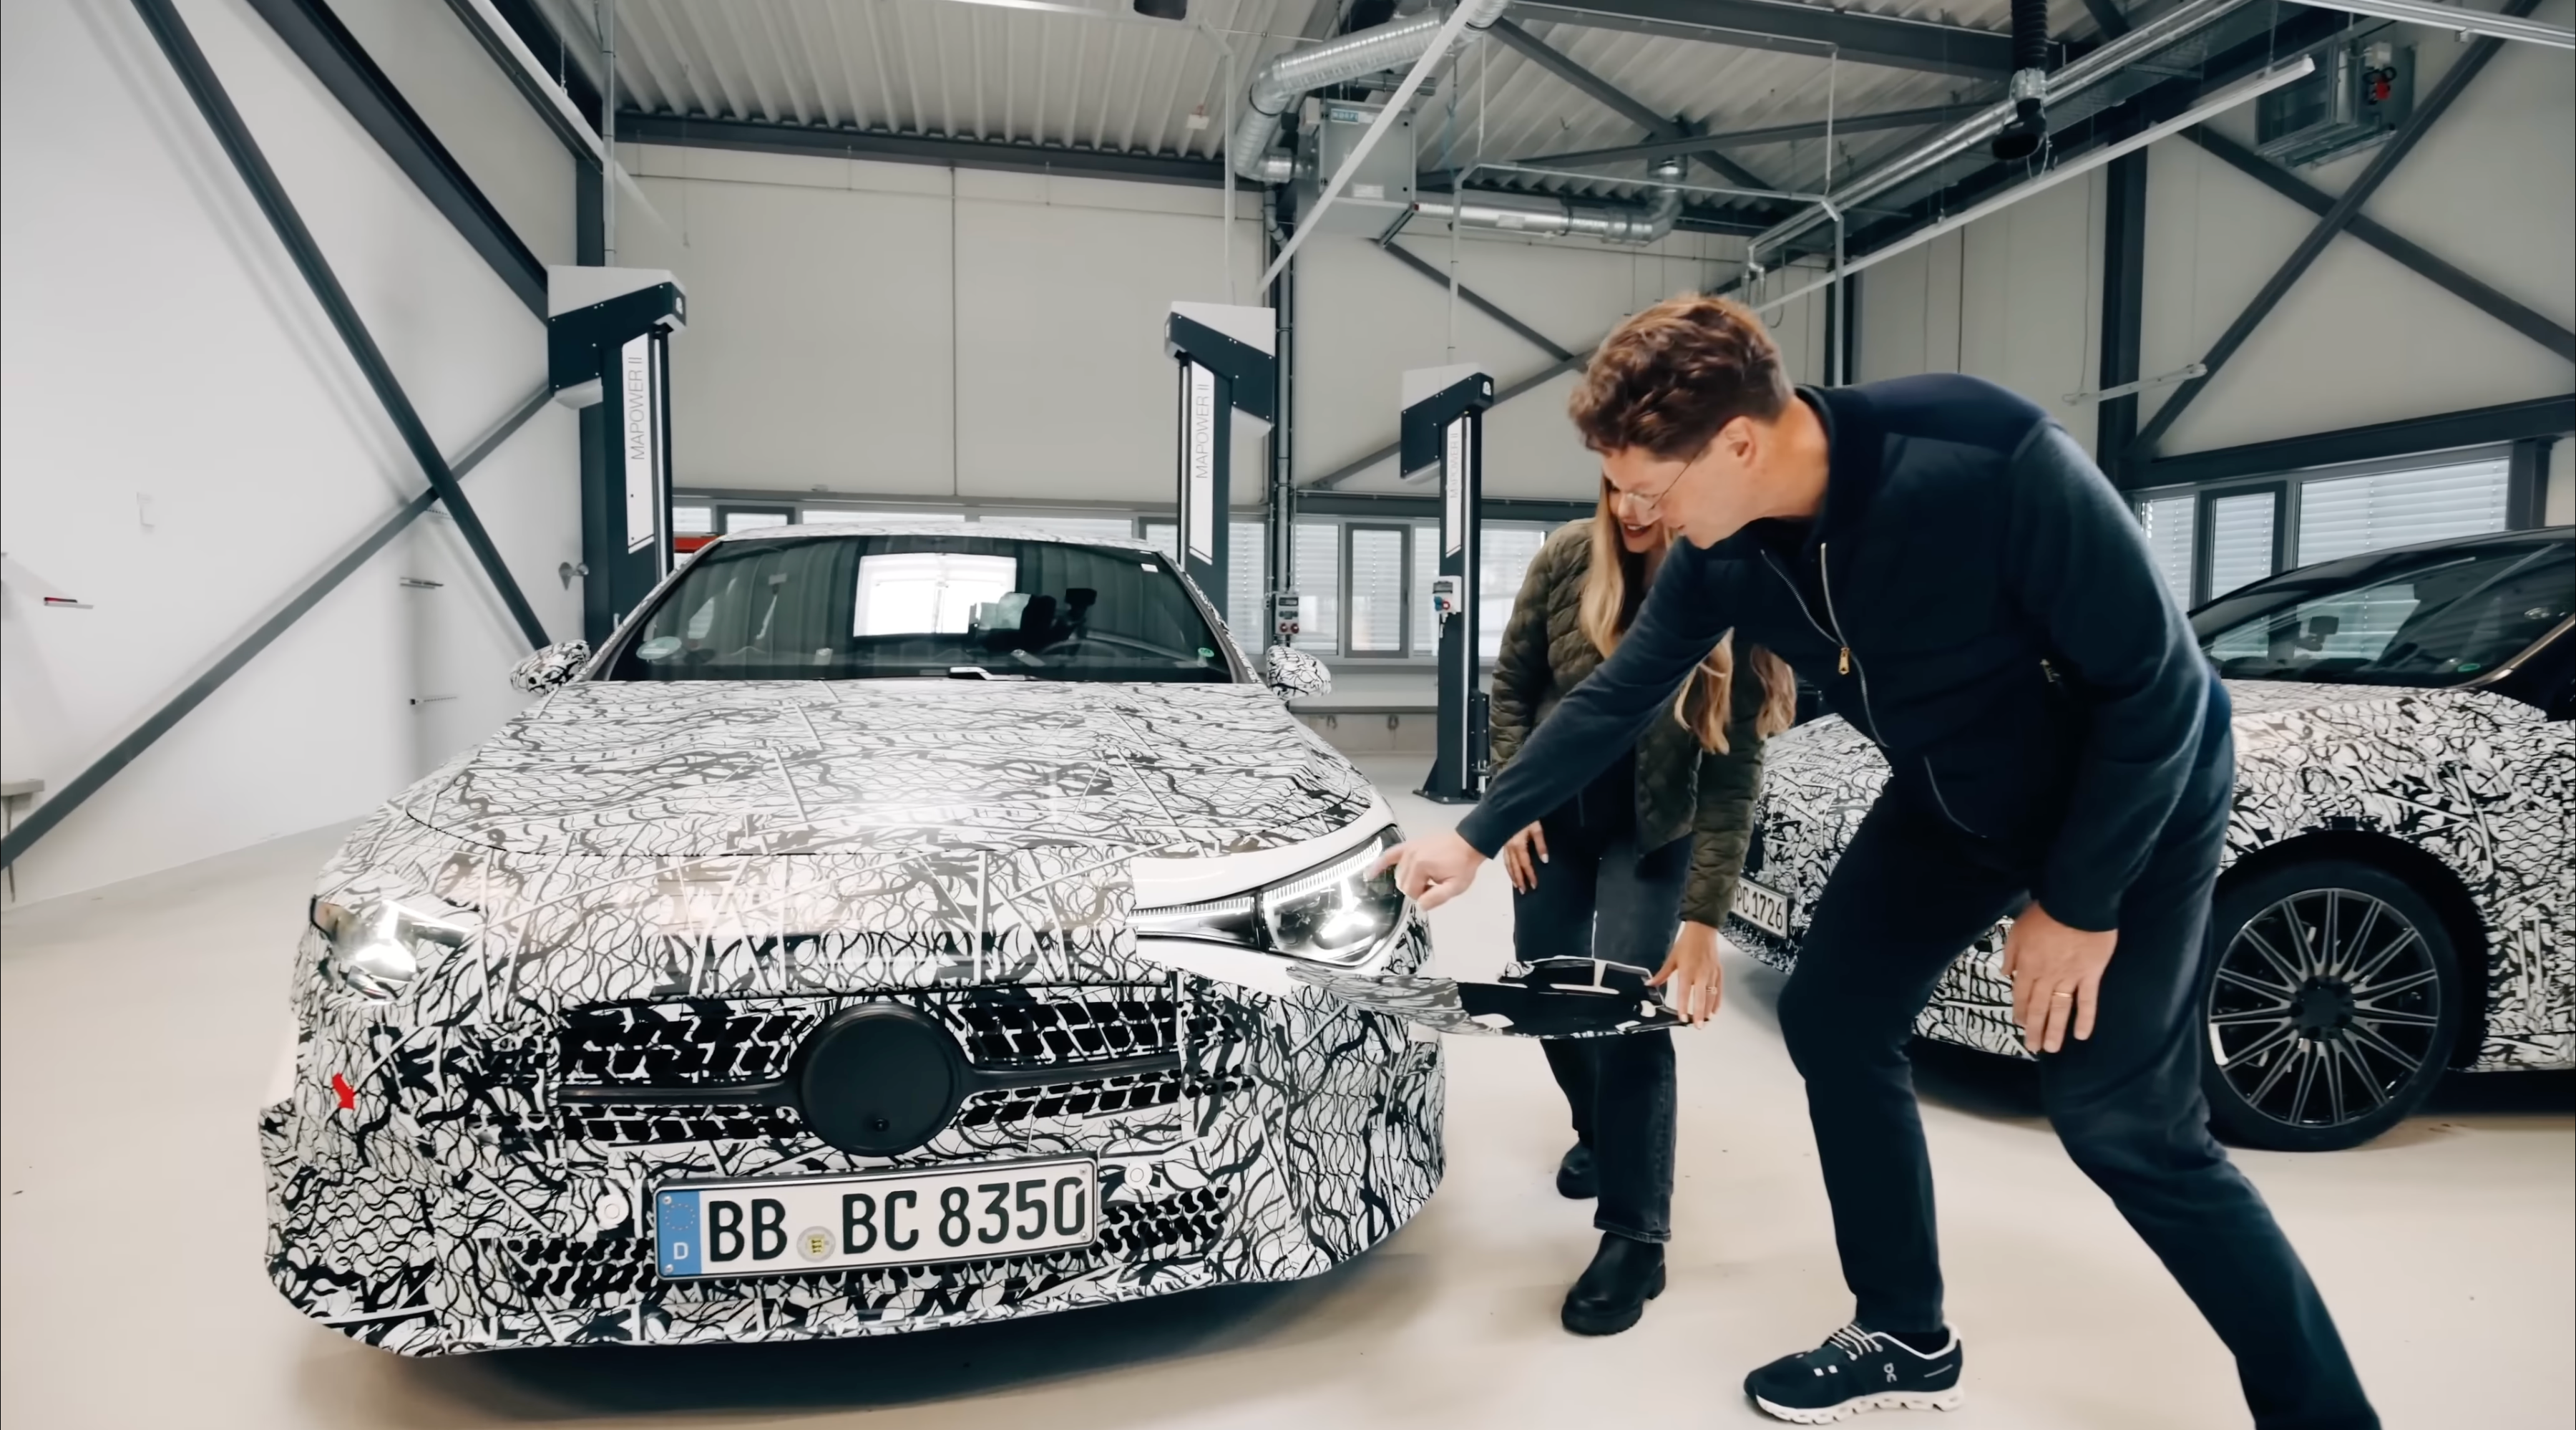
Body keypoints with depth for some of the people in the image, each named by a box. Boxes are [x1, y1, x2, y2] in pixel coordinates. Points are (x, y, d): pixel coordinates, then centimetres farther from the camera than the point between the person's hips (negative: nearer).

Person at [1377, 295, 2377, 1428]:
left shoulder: (1992, 465, -36)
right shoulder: (1724, 554, -17)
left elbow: (2152, 680, -26)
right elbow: (1617, 697, -3)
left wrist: (2079, 901, -19)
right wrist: (1476, 837, 1)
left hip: (2138, 790, -6)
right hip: (1954, 793, 6)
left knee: (2122, 1120, -7)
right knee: (1832, 1019, 4)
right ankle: (1905, 1339, 21)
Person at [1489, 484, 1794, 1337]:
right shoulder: (1569, 557, -17)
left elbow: (1733, 781, -23)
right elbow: (1513, 682, -3)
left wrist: (1704, 920, -26)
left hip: (1654, 831, -3)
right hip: (1555, 812, 3)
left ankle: (1634, 1237, -1)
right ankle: (1598, 1132, 39)